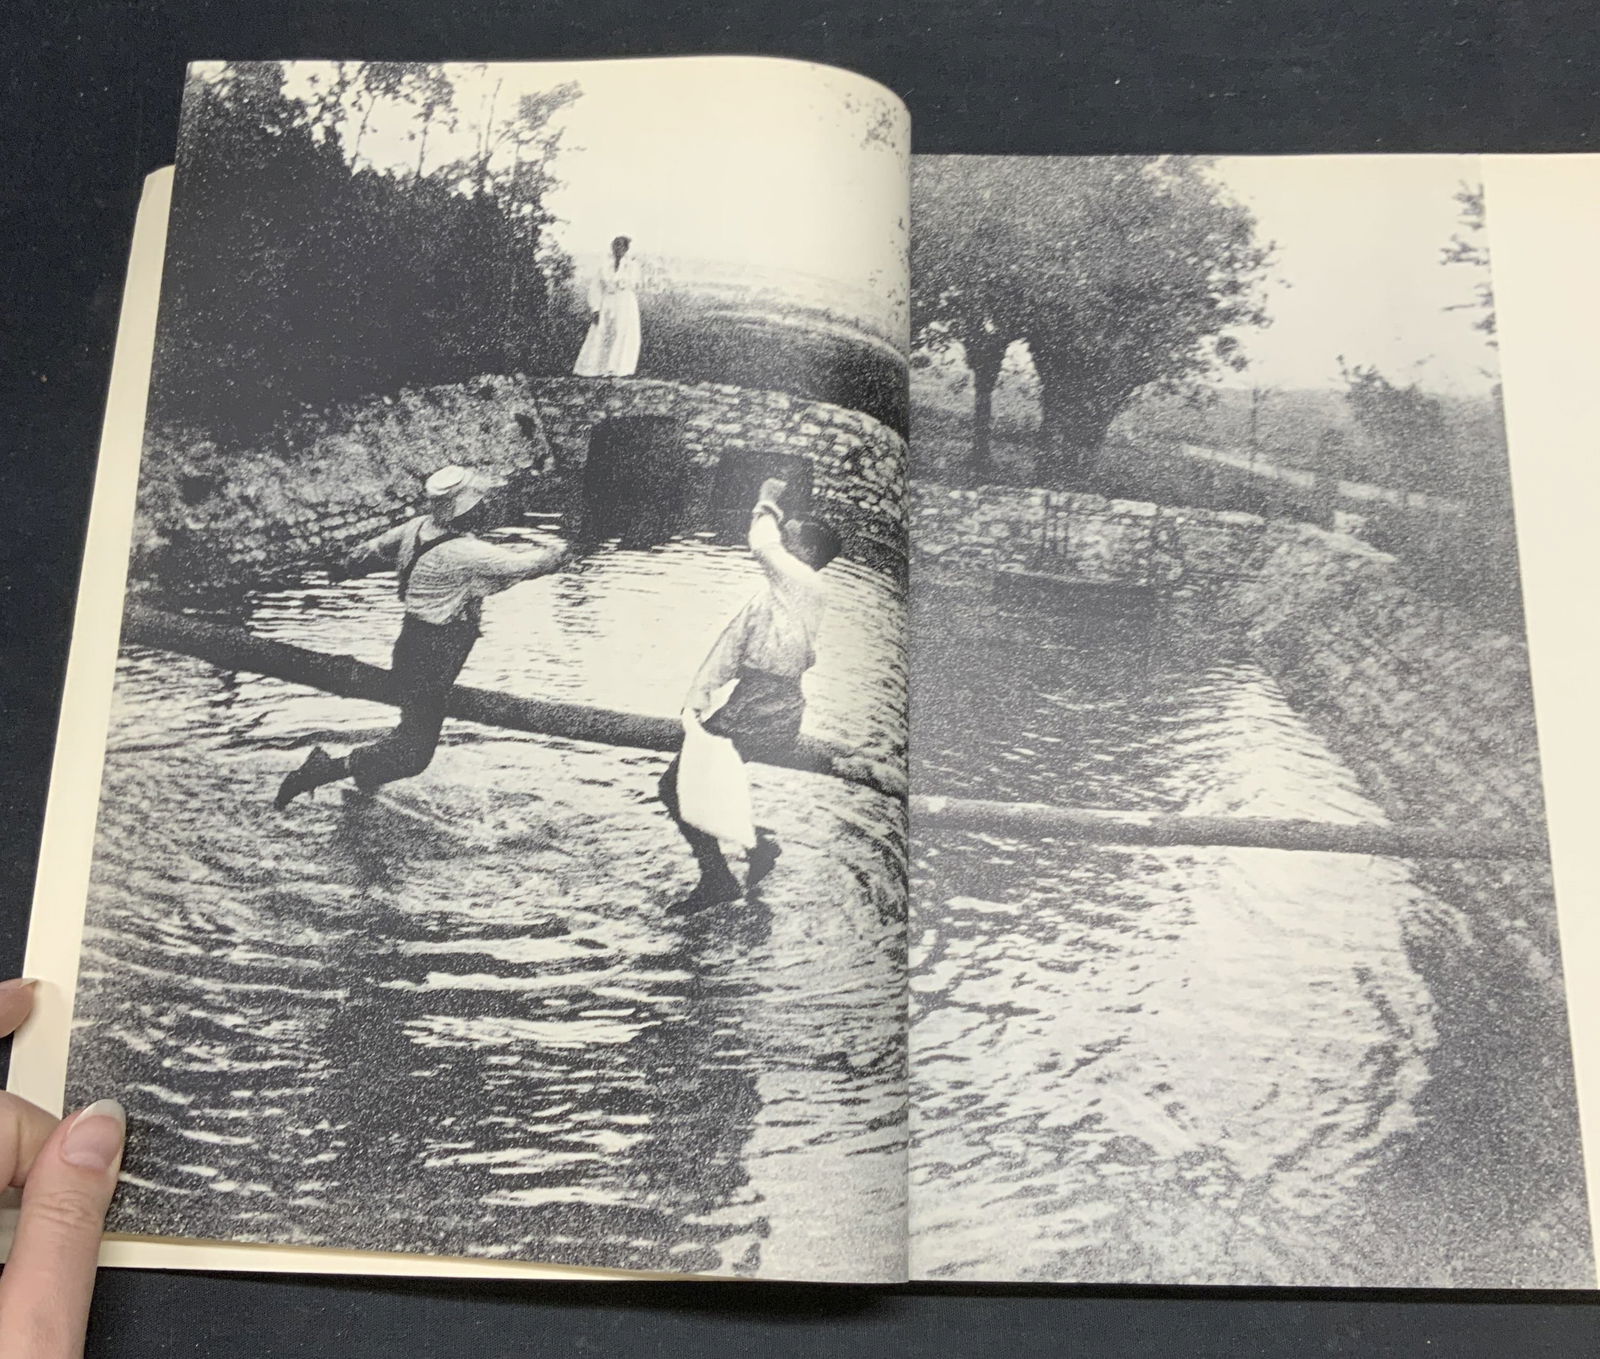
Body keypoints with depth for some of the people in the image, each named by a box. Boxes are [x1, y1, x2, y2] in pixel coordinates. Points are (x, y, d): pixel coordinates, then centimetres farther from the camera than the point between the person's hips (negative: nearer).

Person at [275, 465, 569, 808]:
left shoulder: (419, 527, -1)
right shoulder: (467, 554, -26)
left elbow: (376, 548, 14)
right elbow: (520, 565, -19)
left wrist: (347, 567, 35)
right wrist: (555, 556, 2)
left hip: (411, 646, 9)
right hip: (432, 662, -9)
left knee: (415, 730, 27)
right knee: (413, 755, -1)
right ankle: (328, 769, -3)